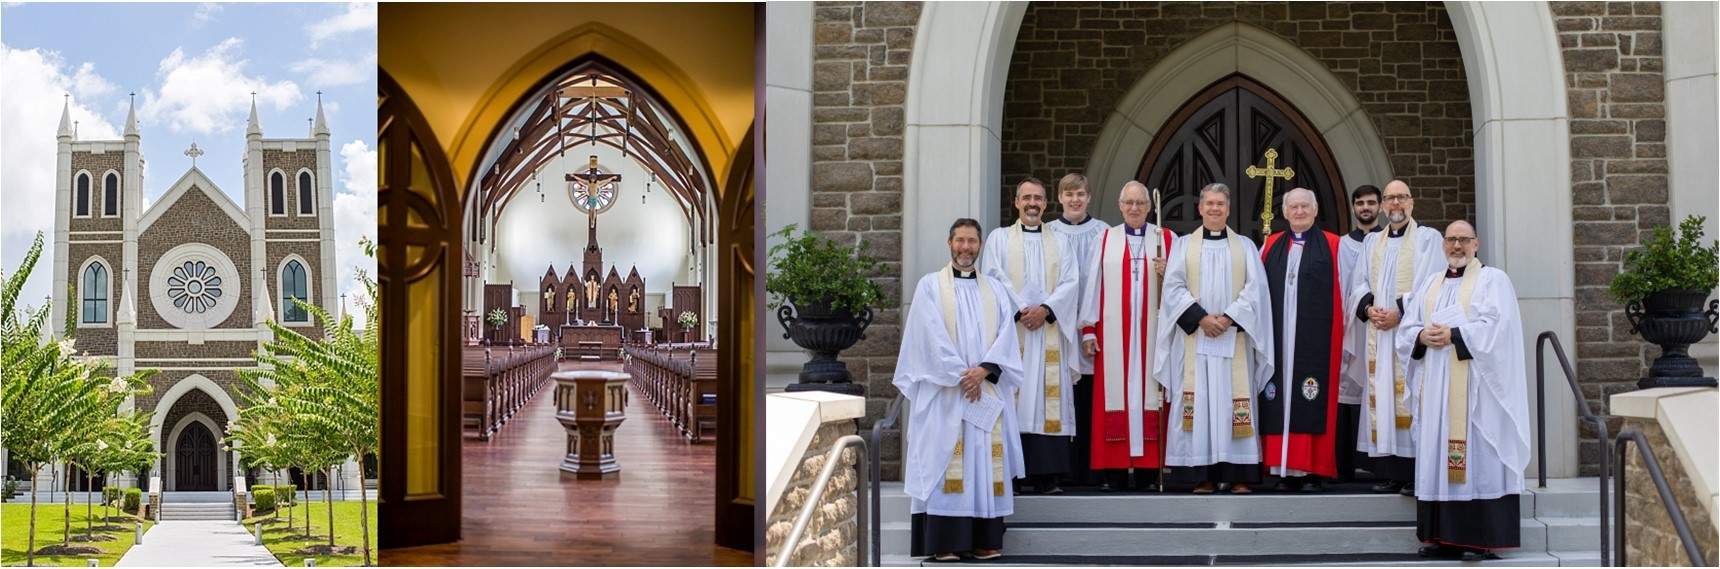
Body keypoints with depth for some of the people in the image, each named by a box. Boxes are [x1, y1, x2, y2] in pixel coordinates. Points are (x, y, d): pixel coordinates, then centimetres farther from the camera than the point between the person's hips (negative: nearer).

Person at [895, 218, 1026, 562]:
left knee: (986, 460, -1)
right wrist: (961, 375, -13)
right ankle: (944, 542, -10)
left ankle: (985, 539, 1)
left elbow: (1006, 336, 5)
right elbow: (933, 337, -5)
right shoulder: (930, 286, 5)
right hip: (944, 391, -3)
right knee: (946, 461, -8)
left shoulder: (995, 290, 16)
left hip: (988, 391, 3)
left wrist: (984, 370, -11)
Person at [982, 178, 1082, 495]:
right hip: (1010, 330, -2)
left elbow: (1070, 283, 6)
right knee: (1012, 402, -8)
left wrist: (1045, 309, -11)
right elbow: (993, 278, -1)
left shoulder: (1059, 244, 18)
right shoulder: (999, 238, 11)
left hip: (1048, 332, 2)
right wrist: (1019, 311, -13)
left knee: (1048, 400, -4)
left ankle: (1045, 476, -5)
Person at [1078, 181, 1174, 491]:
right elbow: (1093, 284, 5)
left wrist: (1167, 274, -12)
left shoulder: (1165, 239, 9)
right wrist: (1088, 329, 0)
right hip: (1113, 332, 0)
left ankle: (1149, 468, 2)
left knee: (1149, 390, -2)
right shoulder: (1106, 239, 9)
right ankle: (1115, 470, 0)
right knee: (1114, 393, -2)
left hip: (1153, 330, 0)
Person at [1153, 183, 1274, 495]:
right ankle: (1203, 475, -2)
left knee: (1235, 402, -3)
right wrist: (1201, 317, -13)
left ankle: (1238, 475, -1)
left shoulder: (1245, 246, 11)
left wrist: (1229, 318, -13)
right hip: (1195, 337, 0)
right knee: (1198, 401, -4)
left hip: (1235, 338, 0)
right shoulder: (1183, 244, 10)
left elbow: (1255, 288, 1)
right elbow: (1174, 286, 0)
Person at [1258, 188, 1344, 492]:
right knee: (1280, 402, 1)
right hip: (1279, 339, 3)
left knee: (1312, 403, -3)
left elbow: (1340, 296, 1)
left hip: (1316, 340, -3)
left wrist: (1342, 341, -3)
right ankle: (1286, 470, 5)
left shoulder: (1332, 246, 4)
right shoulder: (1271, 247, 13)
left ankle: (1313, 470, 0)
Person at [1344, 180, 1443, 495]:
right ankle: (1387, 472, 3)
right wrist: (1369, 308, -6)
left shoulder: (1428, 238, 4)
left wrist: (1400, 313, -14)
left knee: (1410, 396, -9)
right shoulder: (1371, 242, 19)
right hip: (1377, 331, 5)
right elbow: (1359, 284, 14)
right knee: (1381, 398, 1)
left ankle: (1414, 475, -8)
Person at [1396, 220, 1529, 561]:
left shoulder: (1492, 280, 3)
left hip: (1474, 385, -5)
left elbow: (1495, 327, -10)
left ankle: (1481, 538, -9)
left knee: (1475, 456, -9)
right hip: (1436, 386, 5)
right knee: (1437, 455, 2)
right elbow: (1408, 328, 13)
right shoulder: (1429, 285, 20)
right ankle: (1445, 536, 5)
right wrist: (1422, 337, -8)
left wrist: (1454, 336, -16)